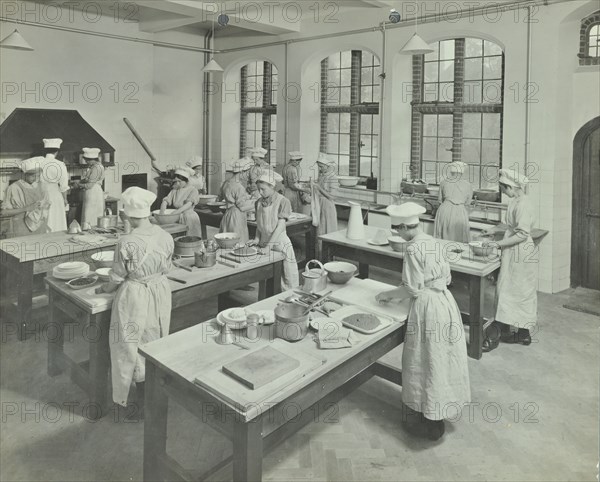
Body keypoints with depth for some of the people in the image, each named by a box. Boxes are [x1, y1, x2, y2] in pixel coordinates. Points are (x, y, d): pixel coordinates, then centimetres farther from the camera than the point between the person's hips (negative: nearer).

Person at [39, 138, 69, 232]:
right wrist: (65, 199, 7)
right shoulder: (60, 165, -10)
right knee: (57, 224, 7)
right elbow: (63, 186, -7)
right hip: (56, 198, -1)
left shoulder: (39, 164, -6)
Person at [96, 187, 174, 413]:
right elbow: (166, 269, 4)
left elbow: (117, 279, -11)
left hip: (135, 298, -5)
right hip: (160, 293, 5)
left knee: (133, 347, 13)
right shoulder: (165, 237, -7)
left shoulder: (126, 243, -21)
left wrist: (102, 289, 9)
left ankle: (143, 403, 25)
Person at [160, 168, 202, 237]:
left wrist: (176, 212, -29)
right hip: (176, 218, 4)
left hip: (189, 218, -4)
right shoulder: (174, 190, 11)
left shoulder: (193, 190, -5)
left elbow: (189, 204, -19)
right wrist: (162, 212, -16)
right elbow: (166, 200, 3)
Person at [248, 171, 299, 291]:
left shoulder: (282, 201, -11)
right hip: (264, 243, 5)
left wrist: (269, 245, -20)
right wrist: (257, 239, -1)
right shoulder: (259, 203, 6)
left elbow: (281, 226, -16)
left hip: (280, 243, -5)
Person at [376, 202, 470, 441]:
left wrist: (388, 294, -1)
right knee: (442, 359, 17)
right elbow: (444, 276, 13)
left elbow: (412, 289, -16)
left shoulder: (413, 249, -18)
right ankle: (436, 414, 34)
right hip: (444, 301, 9)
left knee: (429, 362, 5)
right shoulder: (432, 242, 6)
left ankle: (433, 422, 17)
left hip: (428, 307, -8)